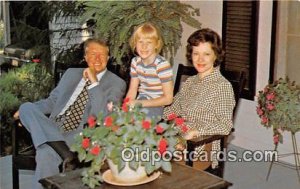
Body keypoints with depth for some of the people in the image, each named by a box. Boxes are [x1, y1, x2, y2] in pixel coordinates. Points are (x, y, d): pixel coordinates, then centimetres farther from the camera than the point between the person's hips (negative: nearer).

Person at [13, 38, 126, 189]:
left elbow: (105, 116, -10)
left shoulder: (116, 83, 3)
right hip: (52, 128, 7)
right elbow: (52, 101, 23)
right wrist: (27, 113, 6)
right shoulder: (71, 73, 20)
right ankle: (65, 153, -32)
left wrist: (94, 83, -15)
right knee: (26, 107, -22)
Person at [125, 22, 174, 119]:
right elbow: (132, 90, 7)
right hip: (142, 100, 6)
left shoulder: (162, 65, -19)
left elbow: (168, 99, -17)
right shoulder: (135, 61, 2)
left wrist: (140, 103, -19)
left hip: (158, 105, -6)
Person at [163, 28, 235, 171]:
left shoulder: (222, 86, -4)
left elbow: (225, 126, -9)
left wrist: (195, 131, -21)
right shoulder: (189, 82, 17)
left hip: (202, 147, -6)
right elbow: (173, 109, 20)